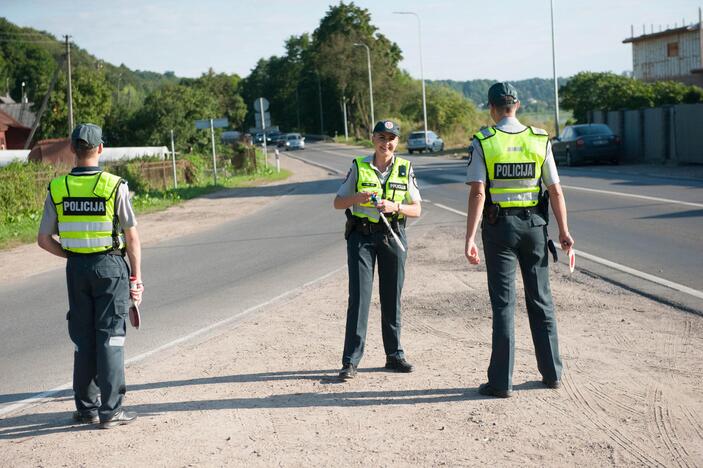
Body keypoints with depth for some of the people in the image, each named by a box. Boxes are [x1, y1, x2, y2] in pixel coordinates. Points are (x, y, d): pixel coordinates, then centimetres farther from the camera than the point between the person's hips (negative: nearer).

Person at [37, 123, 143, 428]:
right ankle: (110, 411, 3)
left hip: (76, 268, 3)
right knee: (110, 338, 2)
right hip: (110, 265, -3)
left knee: (83, 340, 12)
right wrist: (137, 277, 0)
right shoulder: (114, 186, -9)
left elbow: (43, 239, 2)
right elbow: (131, 237, -7)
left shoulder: (57, 188, 0)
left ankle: (87, 408, 20)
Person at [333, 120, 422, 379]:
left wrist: (395, 206, -17)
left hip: (392, 236, 2)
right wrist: (358, 198, -16)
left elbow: (416, 209, 3)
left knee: (392, 297, 7)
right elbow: (338, 202, 4)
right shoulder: (358, 166, 2)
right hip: (361, 234, -2)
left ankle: (394, 355, 19)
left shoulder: (405, 169, 4)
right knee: (359, 296, -7)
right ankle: (350, 361, -5)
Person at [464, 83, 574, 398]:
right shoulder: (540, 139, 1)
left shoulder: (483, 142, -7)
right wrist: (563, 231, 6)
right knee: (540, 300, 14)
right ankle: (551, 372, 21)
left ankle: (502, 381, 3)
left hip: (500, 227, -2)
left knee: (503, 303, 2)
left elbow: (477, 193, -14)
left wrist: (470, 238, -14)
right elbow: (555, 190, 0)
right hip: (534, 225, 3)